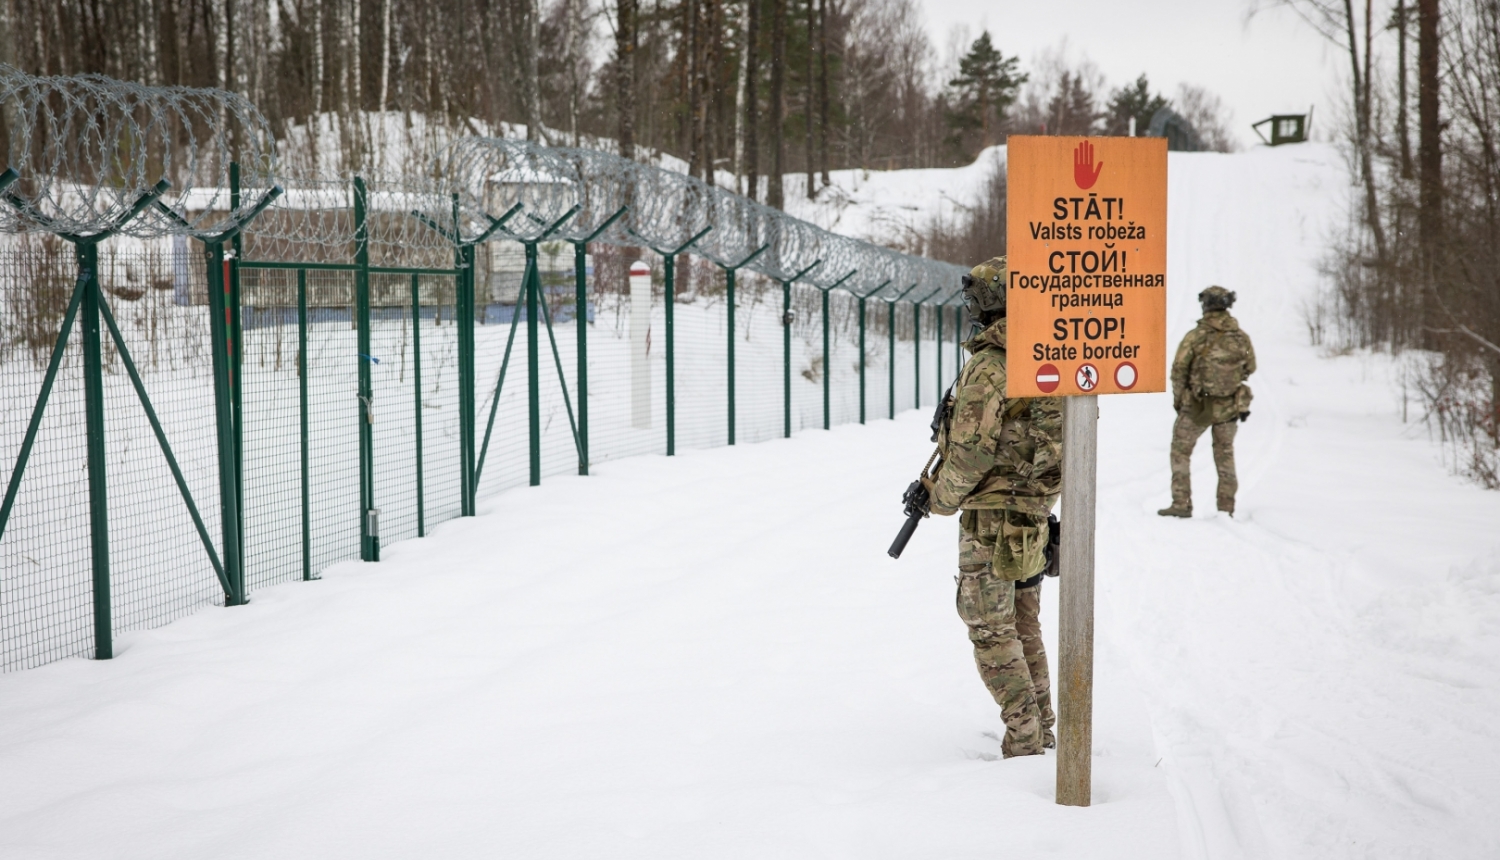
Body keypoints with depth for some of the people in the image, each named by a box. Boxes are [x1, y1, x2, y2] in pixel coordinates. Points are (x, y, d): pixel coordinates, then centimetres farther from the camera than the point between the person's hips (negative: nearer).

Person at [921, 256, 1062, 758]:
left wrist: (941, 498, -5)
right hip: (1035, 515, 8)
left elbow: (972, 452, -20)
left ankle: (1023, 738, -1)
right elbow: (1063, 439, 14)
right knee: (1023, 625, 17)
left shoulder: (988, 368, -18)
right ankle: (1042, 730, 23)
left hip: (991, 515, -8)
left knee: (991, 629, -1)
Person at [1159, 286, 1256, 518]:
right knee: (1225, 455, 18)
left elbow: (1179, 370, -9)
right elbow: (1250, 369, 9)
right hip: (1230, 408, 3)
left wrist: (1178, 400, 5)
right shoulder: (1242, 338, -5)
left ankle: (1181, 504, 6)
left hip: (1197, 407, -3)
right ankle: (1226, 507, 17)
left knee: (1180, 451, 12)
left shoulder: (1195, 336, -14)